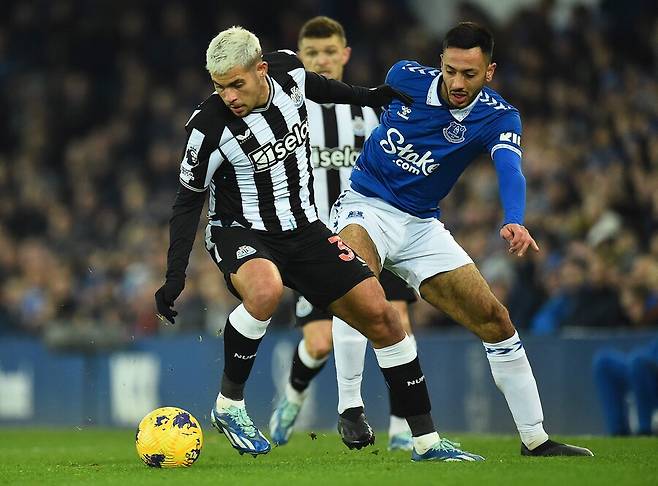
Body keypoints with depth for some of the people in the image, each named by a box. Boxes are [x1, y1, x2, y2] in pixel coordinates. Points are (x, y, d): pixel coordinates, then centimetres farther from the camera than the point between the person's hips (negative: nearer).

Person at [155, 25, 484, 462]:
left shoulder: (287, 71, -11)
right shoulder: (210, 126, -22)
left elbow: (317, 86, 16)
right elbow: (189, 200, -10)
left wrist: (368, 96, 25)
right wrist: (175, 275, -14)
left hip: (303, 229, 5)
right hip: (240, 233, -5)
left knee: (380, 316, -1)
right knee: (266, 290, -39)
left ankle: (426, 441, 9)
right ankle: (229, 406, -18)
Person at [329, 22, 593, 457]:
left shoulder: (500, 117, -12)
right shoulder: (406, 77, -10)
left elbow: (510, 170, -33)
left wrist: (514, 221, -51)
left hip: (421, 225, 2)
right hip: (365, 205, -2)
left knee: (495, 320, 0)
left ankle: (535, 439, 12)